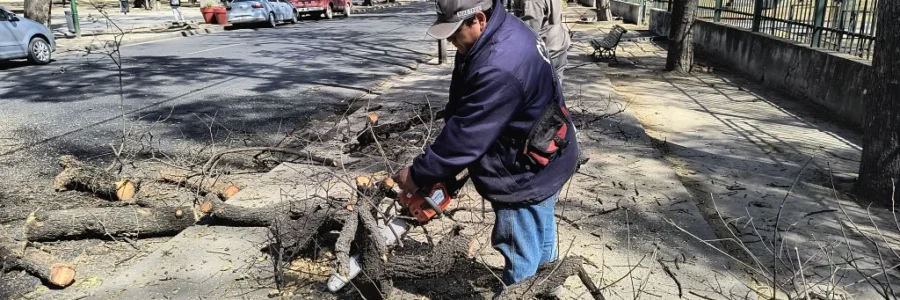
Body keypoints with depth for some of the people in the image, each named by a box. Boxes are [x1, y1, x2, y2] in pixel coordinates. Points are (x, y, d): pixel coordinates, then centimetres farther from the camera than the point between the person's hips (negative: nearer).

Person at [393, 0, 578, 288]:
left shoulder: (498, 67, -34)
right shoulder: (504, 32, -1)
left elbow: (466, 136, -28)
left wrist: (418, 174, -15)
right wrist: (436, 165, 1)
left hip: (526, 176, -10)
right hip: (543, 164, 10)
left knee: (523, 264, 9)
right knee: (541, 243, 29)